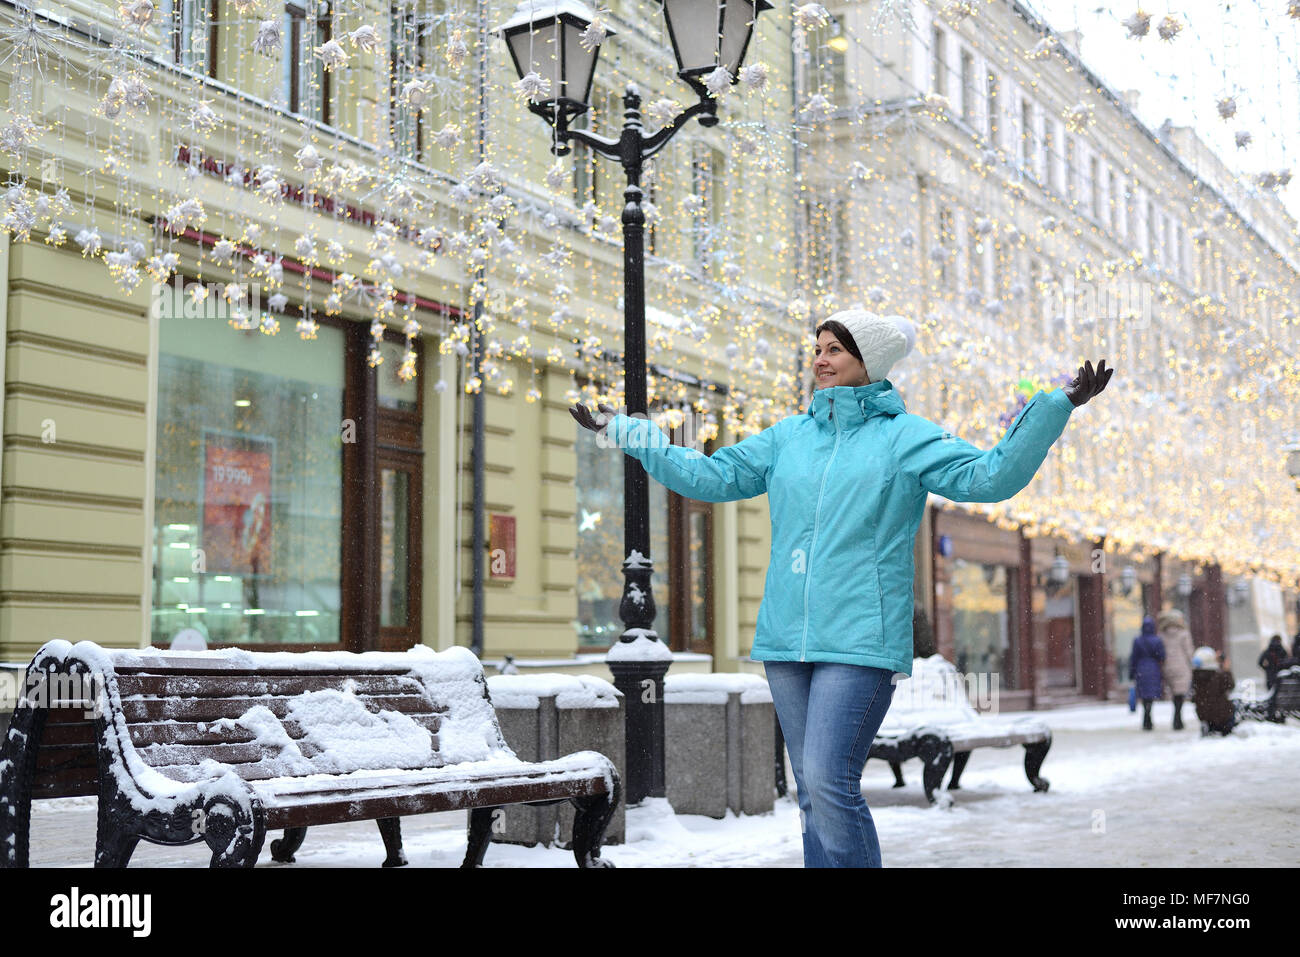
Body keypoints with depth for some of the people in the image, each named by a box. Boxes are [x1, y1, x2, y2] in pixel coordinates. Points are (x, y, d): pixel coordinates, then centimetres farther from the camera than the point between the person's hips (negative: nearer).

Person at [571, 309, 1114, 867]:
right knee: (813, 794, 9)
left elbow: (989, 476, -7)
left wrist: (1055, 407, -15)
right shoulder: (787, 437, 15)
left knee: (829, 783, -16)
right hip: (787, 636, 5)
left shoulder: (904, 435, 2)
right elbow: (712, 476, 17)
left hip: (860, 639, -5)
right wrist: (623, 432, 16)